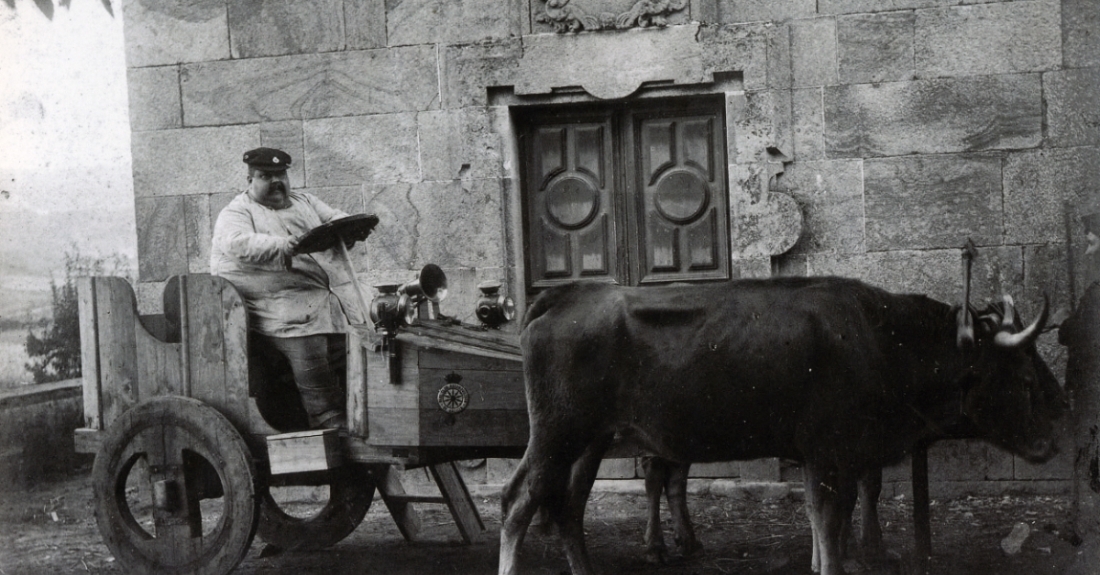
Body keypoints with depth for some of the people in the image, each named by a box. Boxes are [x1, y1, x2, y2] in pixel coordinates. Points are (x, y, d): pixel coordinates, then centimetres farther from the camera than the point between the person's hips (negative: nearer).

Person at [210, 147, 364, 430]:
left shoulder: (304, 201, 25)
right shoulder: (236, 213, 4)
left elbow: (335, 217, 20)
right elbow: (238, 243, -16)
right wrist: (281, 246, -33)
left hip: (335, 294, 7)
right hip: (282, 301, -7)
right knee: (307, 348, -27)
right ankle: (329, 421, -21)